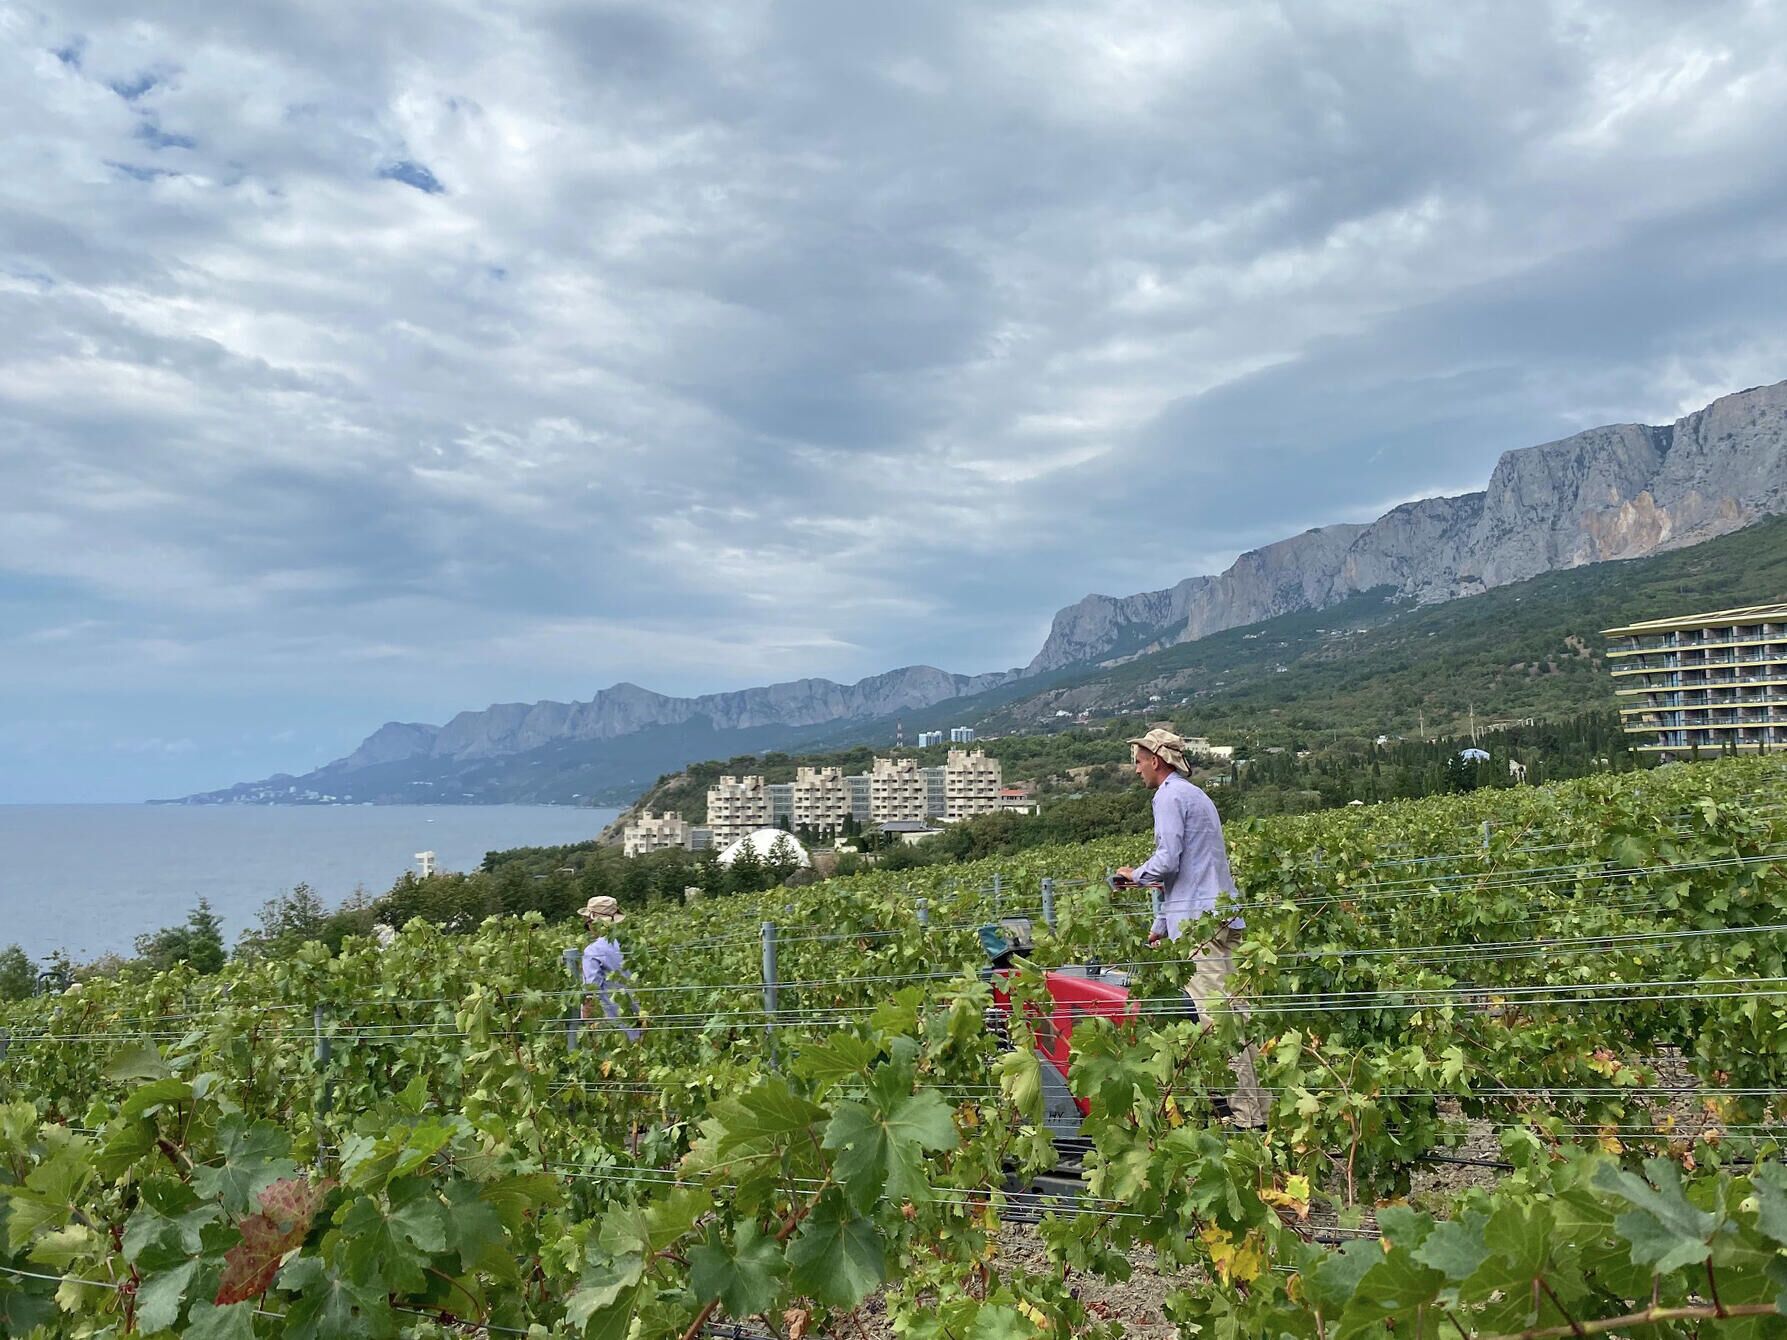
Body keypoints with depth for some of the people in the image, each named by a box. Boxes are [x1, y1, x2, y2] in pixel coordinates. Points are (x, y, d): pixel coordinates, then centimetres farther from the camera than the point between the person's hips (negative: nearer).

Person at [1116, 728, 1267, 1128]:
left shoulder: (1170, 796, -7)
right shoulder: (1197, 796, 25)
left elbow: (1167, 861, -17)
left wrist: (1134, 875, 4)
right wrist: (1161, 926, 28)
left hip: (1199, 923, -10)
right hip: (1220, 918, 10)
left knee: (1219, 1016, -9)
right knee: (1233, 1013, 10)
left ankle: (1246, 1113, -8)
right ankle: (1259, 1106, 13)